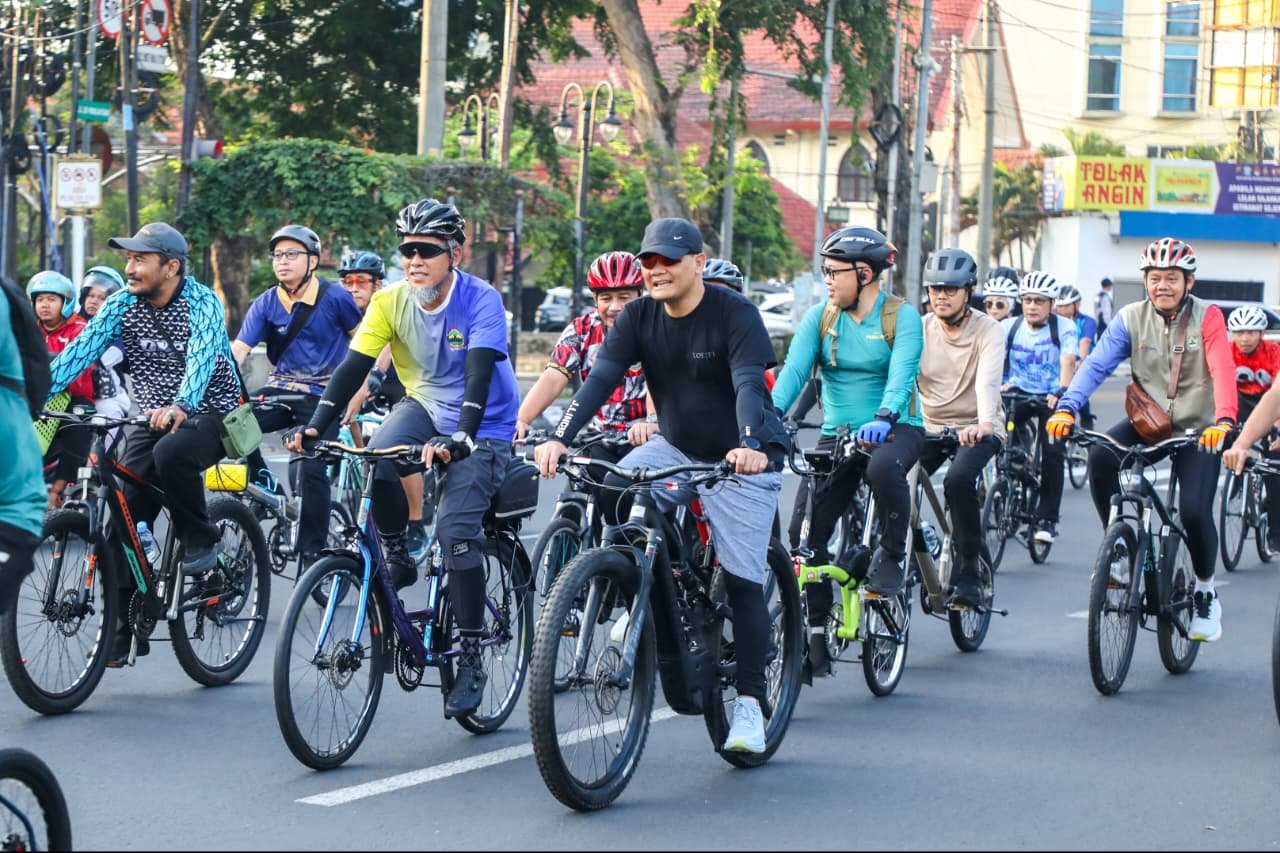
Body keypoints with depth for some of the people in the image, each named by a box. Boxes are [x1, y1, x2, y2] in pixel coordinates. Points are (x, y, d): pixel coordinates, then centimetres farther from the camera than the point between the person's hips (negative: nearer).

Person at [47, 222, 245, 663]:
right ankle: (125, 623, 3)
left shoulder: (201, 303, -16)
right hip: (152, 418, 5)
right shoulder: (123, 304, -2)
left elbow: (201, 358, -33)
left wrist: (179, 405, -53)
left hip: (210, 413, -5)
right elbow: (81, 350, -12)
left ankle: (201, 539, -12)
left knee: (170, 453, -37)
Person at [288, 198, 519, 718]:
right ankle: (396, 559, -5)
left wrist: (460, 439, -47)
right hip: (423, 407, 4)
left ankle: (471, 658, -9)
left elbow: (480, 374, -33)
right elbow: (353, 367, -14)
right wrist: (317, 426, -28)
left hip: (482, 427, -4)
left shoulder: (481, 301, -21)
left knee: (456, 532, -20)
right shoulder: (390, 303, -9)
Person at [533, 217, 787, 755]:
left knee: (743, 582, -7)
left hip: (742, 462, -5)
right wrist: (559, 437, -31)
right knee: (611, 497, -23)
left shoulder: (734, 314, -19)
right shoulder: (640, 317, -5)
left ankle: (749, 705, 3)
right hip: (676, 448, 5)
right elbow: (601, 377, -16)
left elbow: (749, 384, -32)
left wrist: (751, 445, -51)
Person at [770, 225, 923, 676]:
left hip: (895, 429, -4)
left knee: (883, 468, -39)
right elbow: (793, 371, -10)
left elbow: (901, 374, -23)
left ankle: (892, 555, -12)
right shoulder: (819, 318, 2)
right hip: (838, 432, 4)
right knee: (807, 531, -8)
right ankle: (816, 635, 4)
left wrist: (884, 419, -43)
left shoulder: (902, 317, -8)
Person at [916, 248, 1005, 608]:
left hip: (976, 428, -4)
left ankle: (969, 574, -21)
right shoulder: (920, 328, 1)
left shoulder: (989, 331, -10)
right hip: (931, 427, 4)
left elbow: (987, 380, -26)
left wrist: (984, 423, -46)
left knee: (958, 480, -32)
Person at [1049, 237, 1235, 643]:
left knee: (1194, 511, -19)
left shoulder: (1207, 317, -10)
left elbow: (1222, 370, -23)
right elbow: (1096, 365, -14)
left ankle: (1205, 593, 9)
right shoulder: (1131, 318, -4)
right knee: (1100, 457, -28)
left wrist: (1223, 420, -41)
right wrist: (1067, 408, -31)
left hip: (1197, 430, -2)